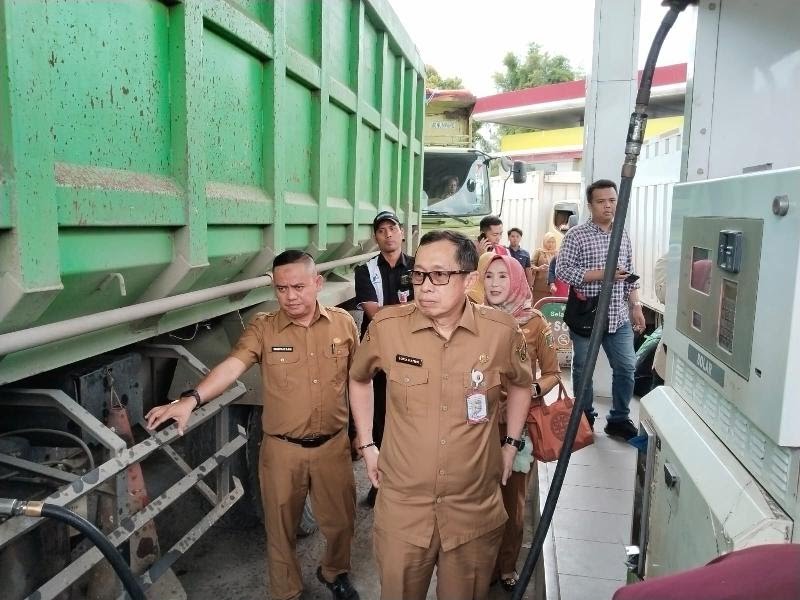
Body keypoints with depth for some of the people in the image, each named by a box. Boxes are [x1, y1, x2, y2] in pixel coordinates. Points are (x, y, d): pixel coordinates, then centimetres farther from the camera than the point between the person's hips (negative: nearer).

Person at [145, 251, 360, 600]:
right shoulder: (263, 327, -8)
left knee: (340, 521, 18)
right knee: (281, 528, 15)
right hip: (282, 449, -1)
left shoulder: (343, 323, -4)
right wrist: (191, 399, -40)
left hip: (333, 445, 2)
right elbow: (232, 366, -24)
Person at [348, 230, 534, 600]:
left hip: (475, 508, 0)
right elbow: (358, 379, 10)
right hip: (401, 506, 0)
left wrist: (511, 444, 8)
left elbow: (520, 384, 12)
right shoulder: (386, 326, -12)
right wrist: (366, 445, 7)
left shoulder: (502, 331, -11)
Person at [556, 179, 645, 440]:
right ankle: (585, 419, 24)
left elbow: (630, 276, 16)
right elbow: (562, 270, -15)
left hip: (618, 317, 5)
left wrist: (636, 306, 9)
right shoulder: (576, 235, -7)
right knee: (583, 370, 8)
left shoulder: (623, 236, 11)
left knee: (626, 368, 6)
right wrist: (602, 274, -19)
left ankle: (619, 419, 21)